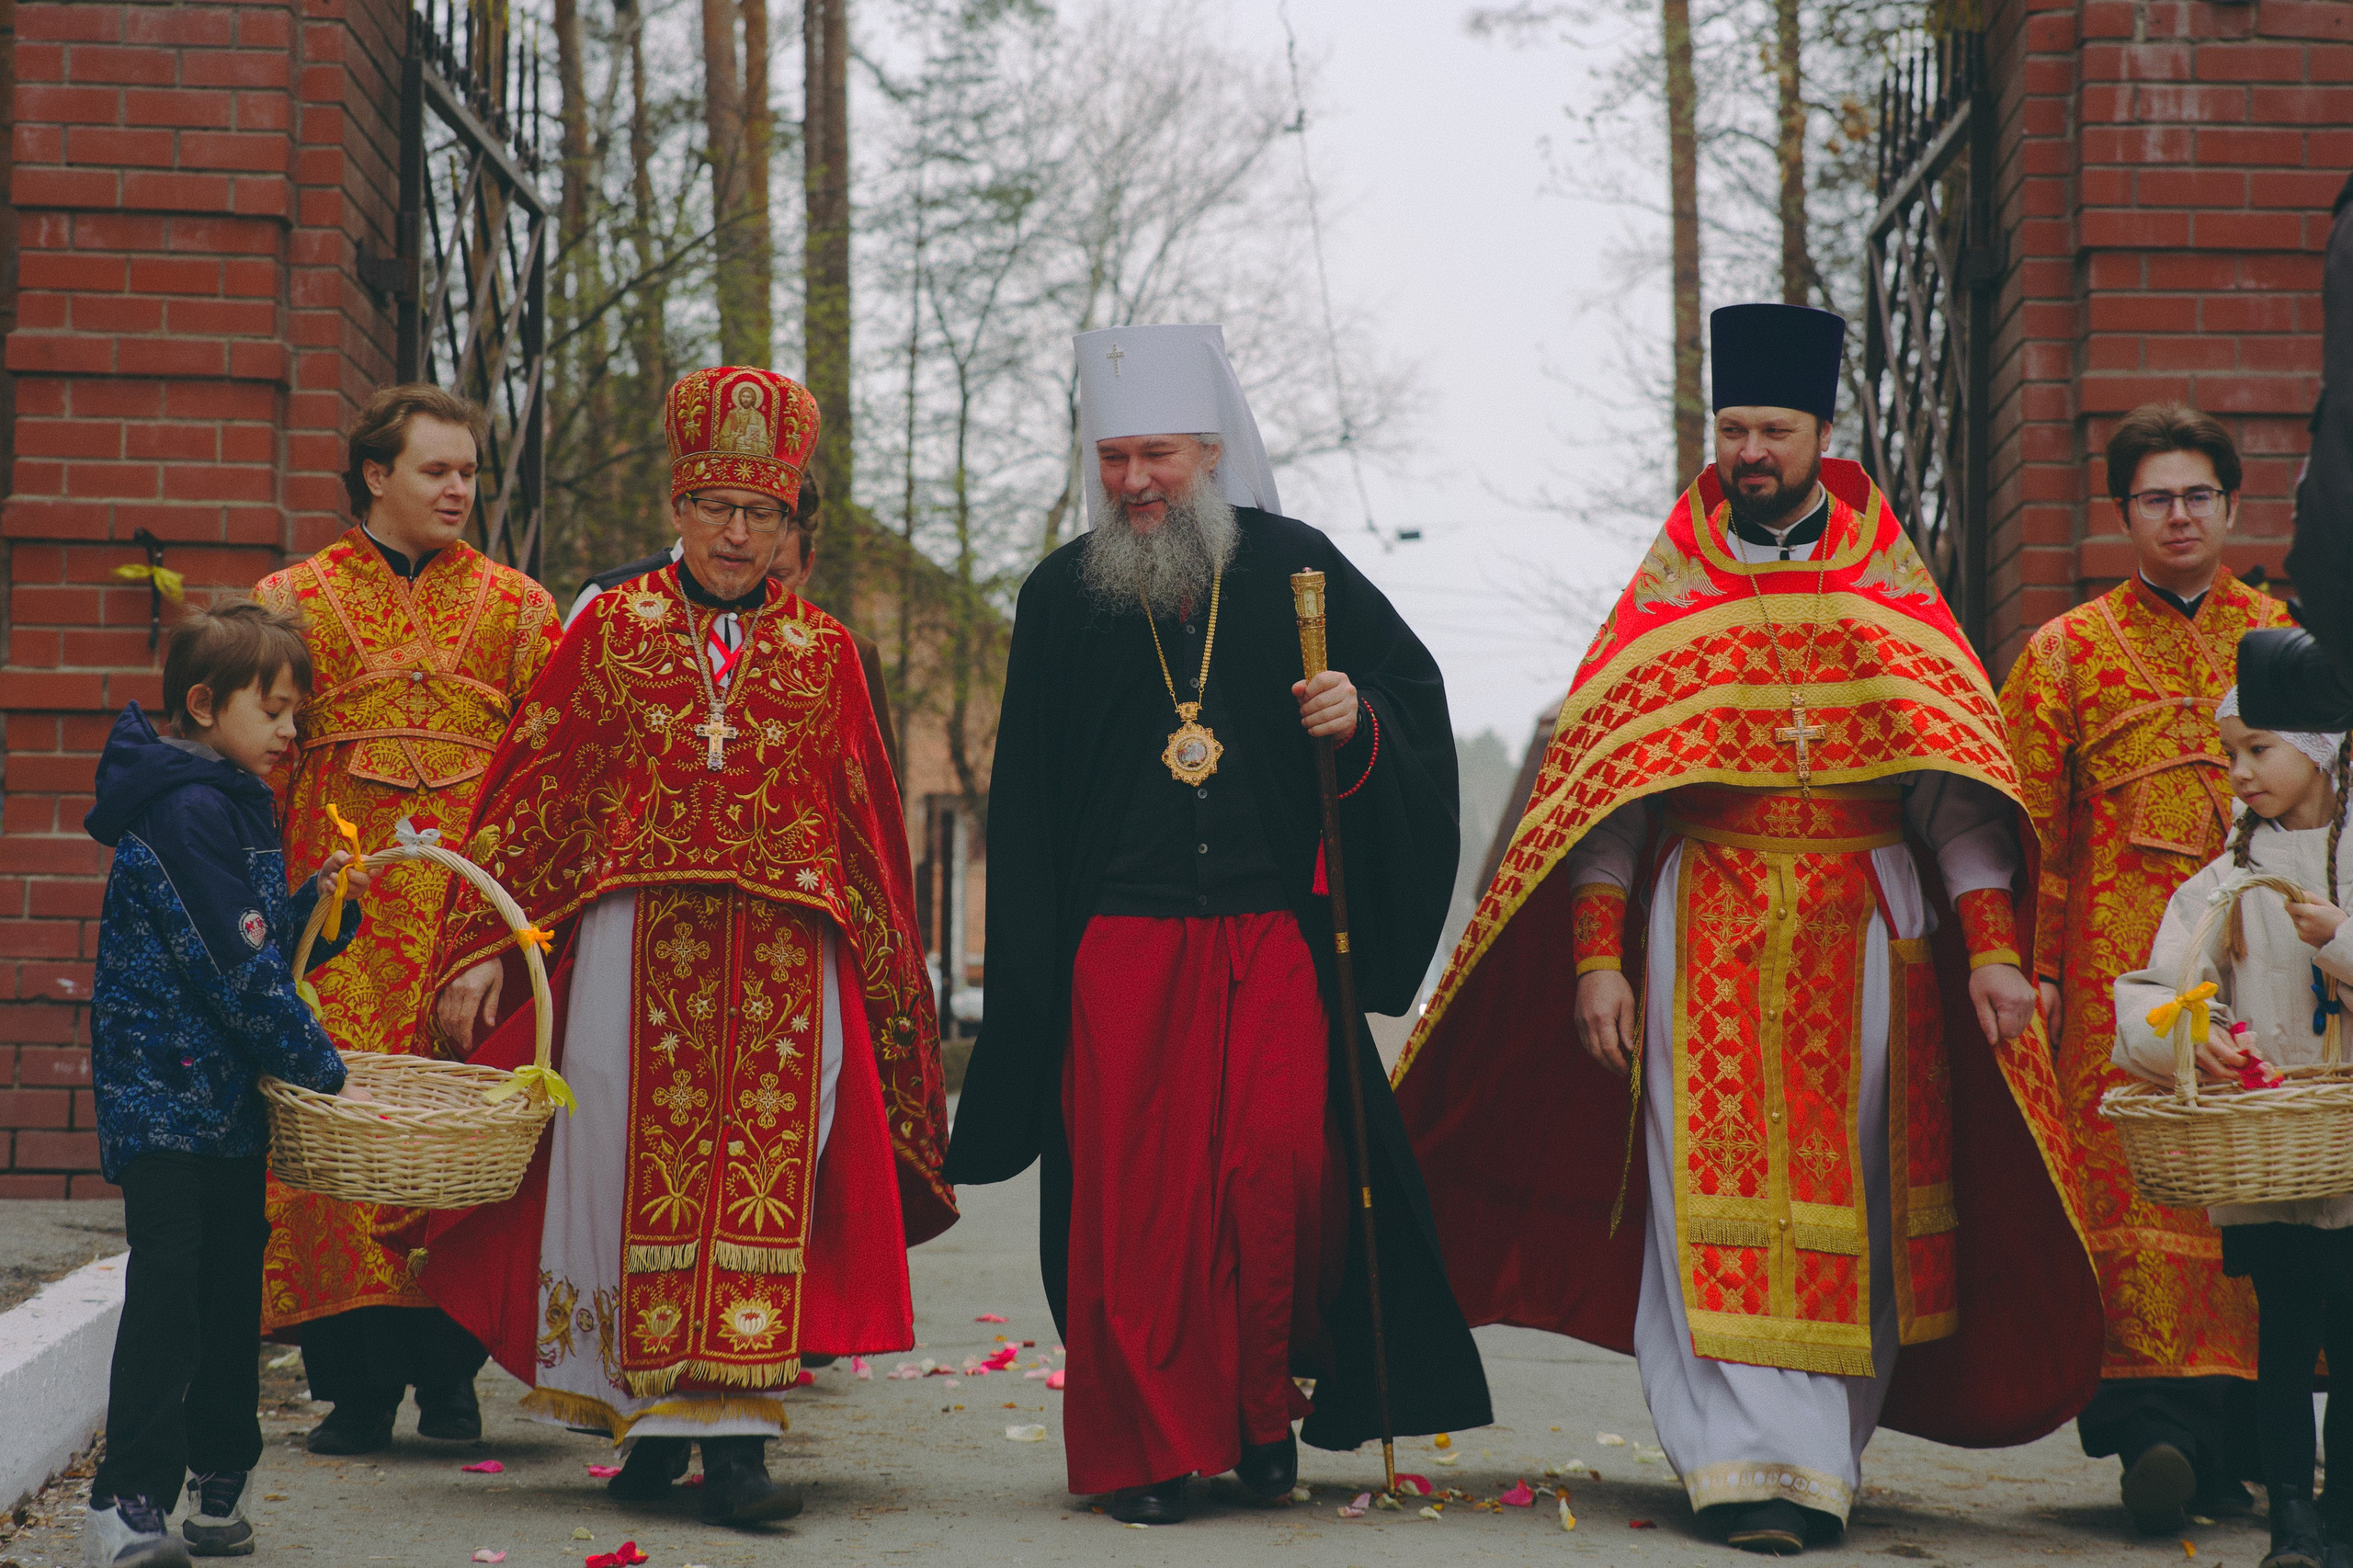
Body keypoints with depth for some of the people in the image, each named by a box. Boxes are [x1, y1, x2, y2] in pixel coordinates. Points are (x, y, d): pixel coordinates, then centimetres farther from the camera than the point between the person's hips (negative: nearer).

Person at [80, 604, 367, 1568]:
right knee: (169, 1293, -11)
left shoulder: (240, 808, 15)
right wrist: (319, 1066, -16)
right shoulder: (184, 812, -16)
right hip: (165, 1096, -9)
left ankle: (219, 1483, 23)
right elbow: (235, 966, -20)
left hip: (229, 1094, 9)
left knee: (232, 1285, 13)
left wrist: (321, 904, 2)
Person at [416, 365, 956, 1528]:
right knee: (645, 1173, 1)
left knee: (759, 1177, -7)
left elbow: (865, 826, 15)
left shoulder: (821, 652, 12)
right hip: (636, 947, 0)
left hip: (783, 958, 0)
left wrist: (883, 984, 14)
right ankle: (655, 1425, 12)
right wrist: (482, 944, 0)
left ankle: (735, 1438, -9)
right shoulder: (610, 630, 9)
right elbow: (530, 792, 7)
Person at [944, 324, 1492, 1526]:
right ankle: (1149, 1442, 9)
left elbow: (1416, 686, 13)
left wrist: (1360, 720, -10)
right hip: (1121, 947, 1)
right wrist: (1031, 967, 7)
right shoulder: (1062, 595, 7)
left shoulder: (1292, 567, 4)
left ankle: (1264, 1404, 12)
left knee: (1279, 1169, -10)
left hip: (1274, 936, -1)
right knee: (1134, 1195, -2)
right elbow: (1024, 796, 11)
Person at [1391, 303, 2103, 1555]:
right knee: (1720, 1196, -9)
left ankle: (1823, 1452, 10)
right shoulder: (1668, 592, 8)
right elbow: (1602, 785, 4)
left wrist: (1992, 946, -6)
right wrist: (1597, 955, -6)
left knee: (1846, 1198, 1)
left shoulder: (1894, 592, 10)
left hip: (1865, 934, 1)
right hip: (1705, 927, -1)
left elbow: (1958, 782, 5)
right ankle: (1753, 1463, -11)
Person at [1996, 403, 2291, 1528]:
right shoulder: (2067, 652, 10)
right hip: (2121, 967, -2)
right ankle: (2150, 1428, -14)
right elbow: (2031, 821, 6)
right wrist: (2033, 968, -3)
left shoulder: (2282, 640, 16)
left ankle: (2226, 1440, 4)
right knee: (2132, 1177, -11)